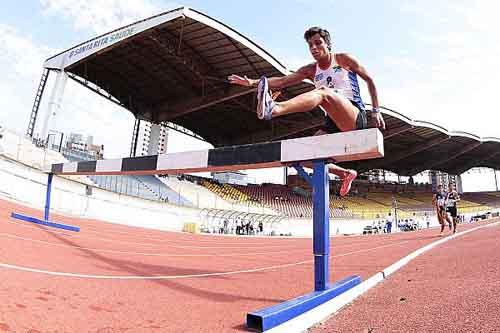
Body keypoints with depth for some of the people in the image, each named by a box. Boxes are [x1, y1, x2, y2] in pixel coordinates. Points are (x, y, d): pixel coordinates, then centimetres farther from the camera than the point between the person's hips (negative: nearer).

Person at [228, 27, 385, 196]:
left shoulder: (344, 59, 8)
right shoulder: (311, 70, 15)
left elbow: (369, 80, 13)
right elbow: (283, 81, 2)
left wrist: (376, 111, 6)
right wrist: (253, 82, -13)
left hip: (356, 117, -5)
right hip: (334, 124, 6)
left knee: (323, 92, -32)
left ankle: (274, 108, -55)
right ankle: (346, 174, 10)